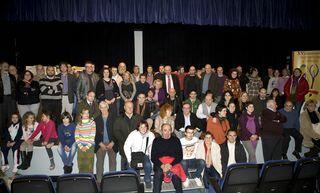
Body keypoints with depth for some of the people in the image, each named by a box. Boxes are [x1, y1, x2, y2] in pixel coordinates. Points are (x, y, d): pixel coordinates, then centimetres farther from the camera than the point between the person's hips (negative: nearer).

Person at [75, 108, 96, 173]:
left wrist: (87, 146, -9)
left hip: (90, 147, -2)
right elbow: (76, 136, 3)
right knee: (81, 165, 3)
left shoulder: (92, 122, 2)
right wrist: (80, 146, -7)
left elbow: (93, 136, -4)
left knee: (89, 165, -3)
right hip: (81, 147, 2)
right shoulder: (79, 124, 8)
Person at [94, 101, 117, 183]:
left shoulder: (113, 119, 4)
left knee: (112, 162, 3)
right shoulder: (96, 119, 7)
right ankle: (99, 180, 10)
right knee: (99, 162, 2)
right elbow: (95, 133, 3)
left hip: (111, 144, 0)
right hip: (100, 144, 1)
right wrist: (100, 143, -6)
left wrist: (112, 143, -8)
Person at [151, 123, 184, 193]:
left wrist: (171, 165, -12)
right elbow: (153, 157, 5)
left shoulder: (176, 140, 11)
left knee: (175, 174, -27)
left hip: (173, 163, 0)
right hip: (160, 164, 0)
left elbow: (180, 156, 5)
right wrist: (162, 165, -13)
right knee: (158, 173, -28)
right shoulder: (156, 141, 10)